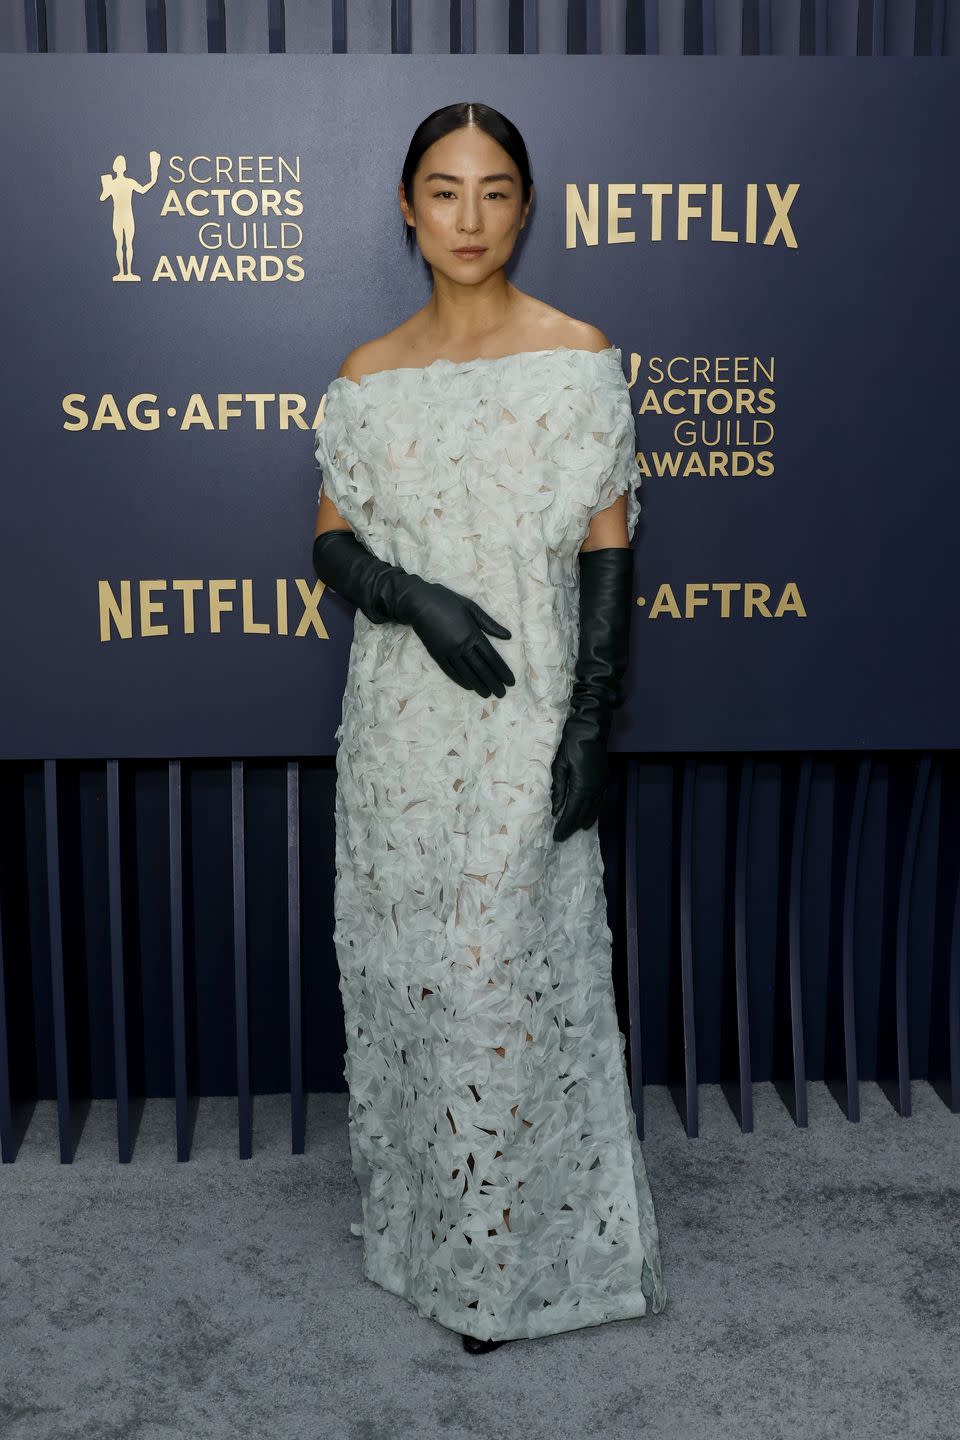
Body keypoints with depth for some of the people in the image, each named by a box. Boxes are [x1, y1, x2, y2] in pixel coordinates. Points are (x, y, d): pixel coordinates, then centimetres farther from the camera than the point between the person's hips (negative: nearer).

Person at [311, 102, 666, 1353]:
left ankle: (513, 1257, 20)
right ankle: (417, 1212, 34)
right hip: (399, 721, 4)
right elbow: (331, 542, 8)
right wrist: (413, 596, -13)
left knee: (512, 973, 0)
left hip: (526, 724, -3)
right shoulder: (368, 378, 6)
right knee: (402, 958, 12)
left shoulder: (580, 360, -3)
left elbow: (608, 549, -5)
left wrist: (594, 721, -11)